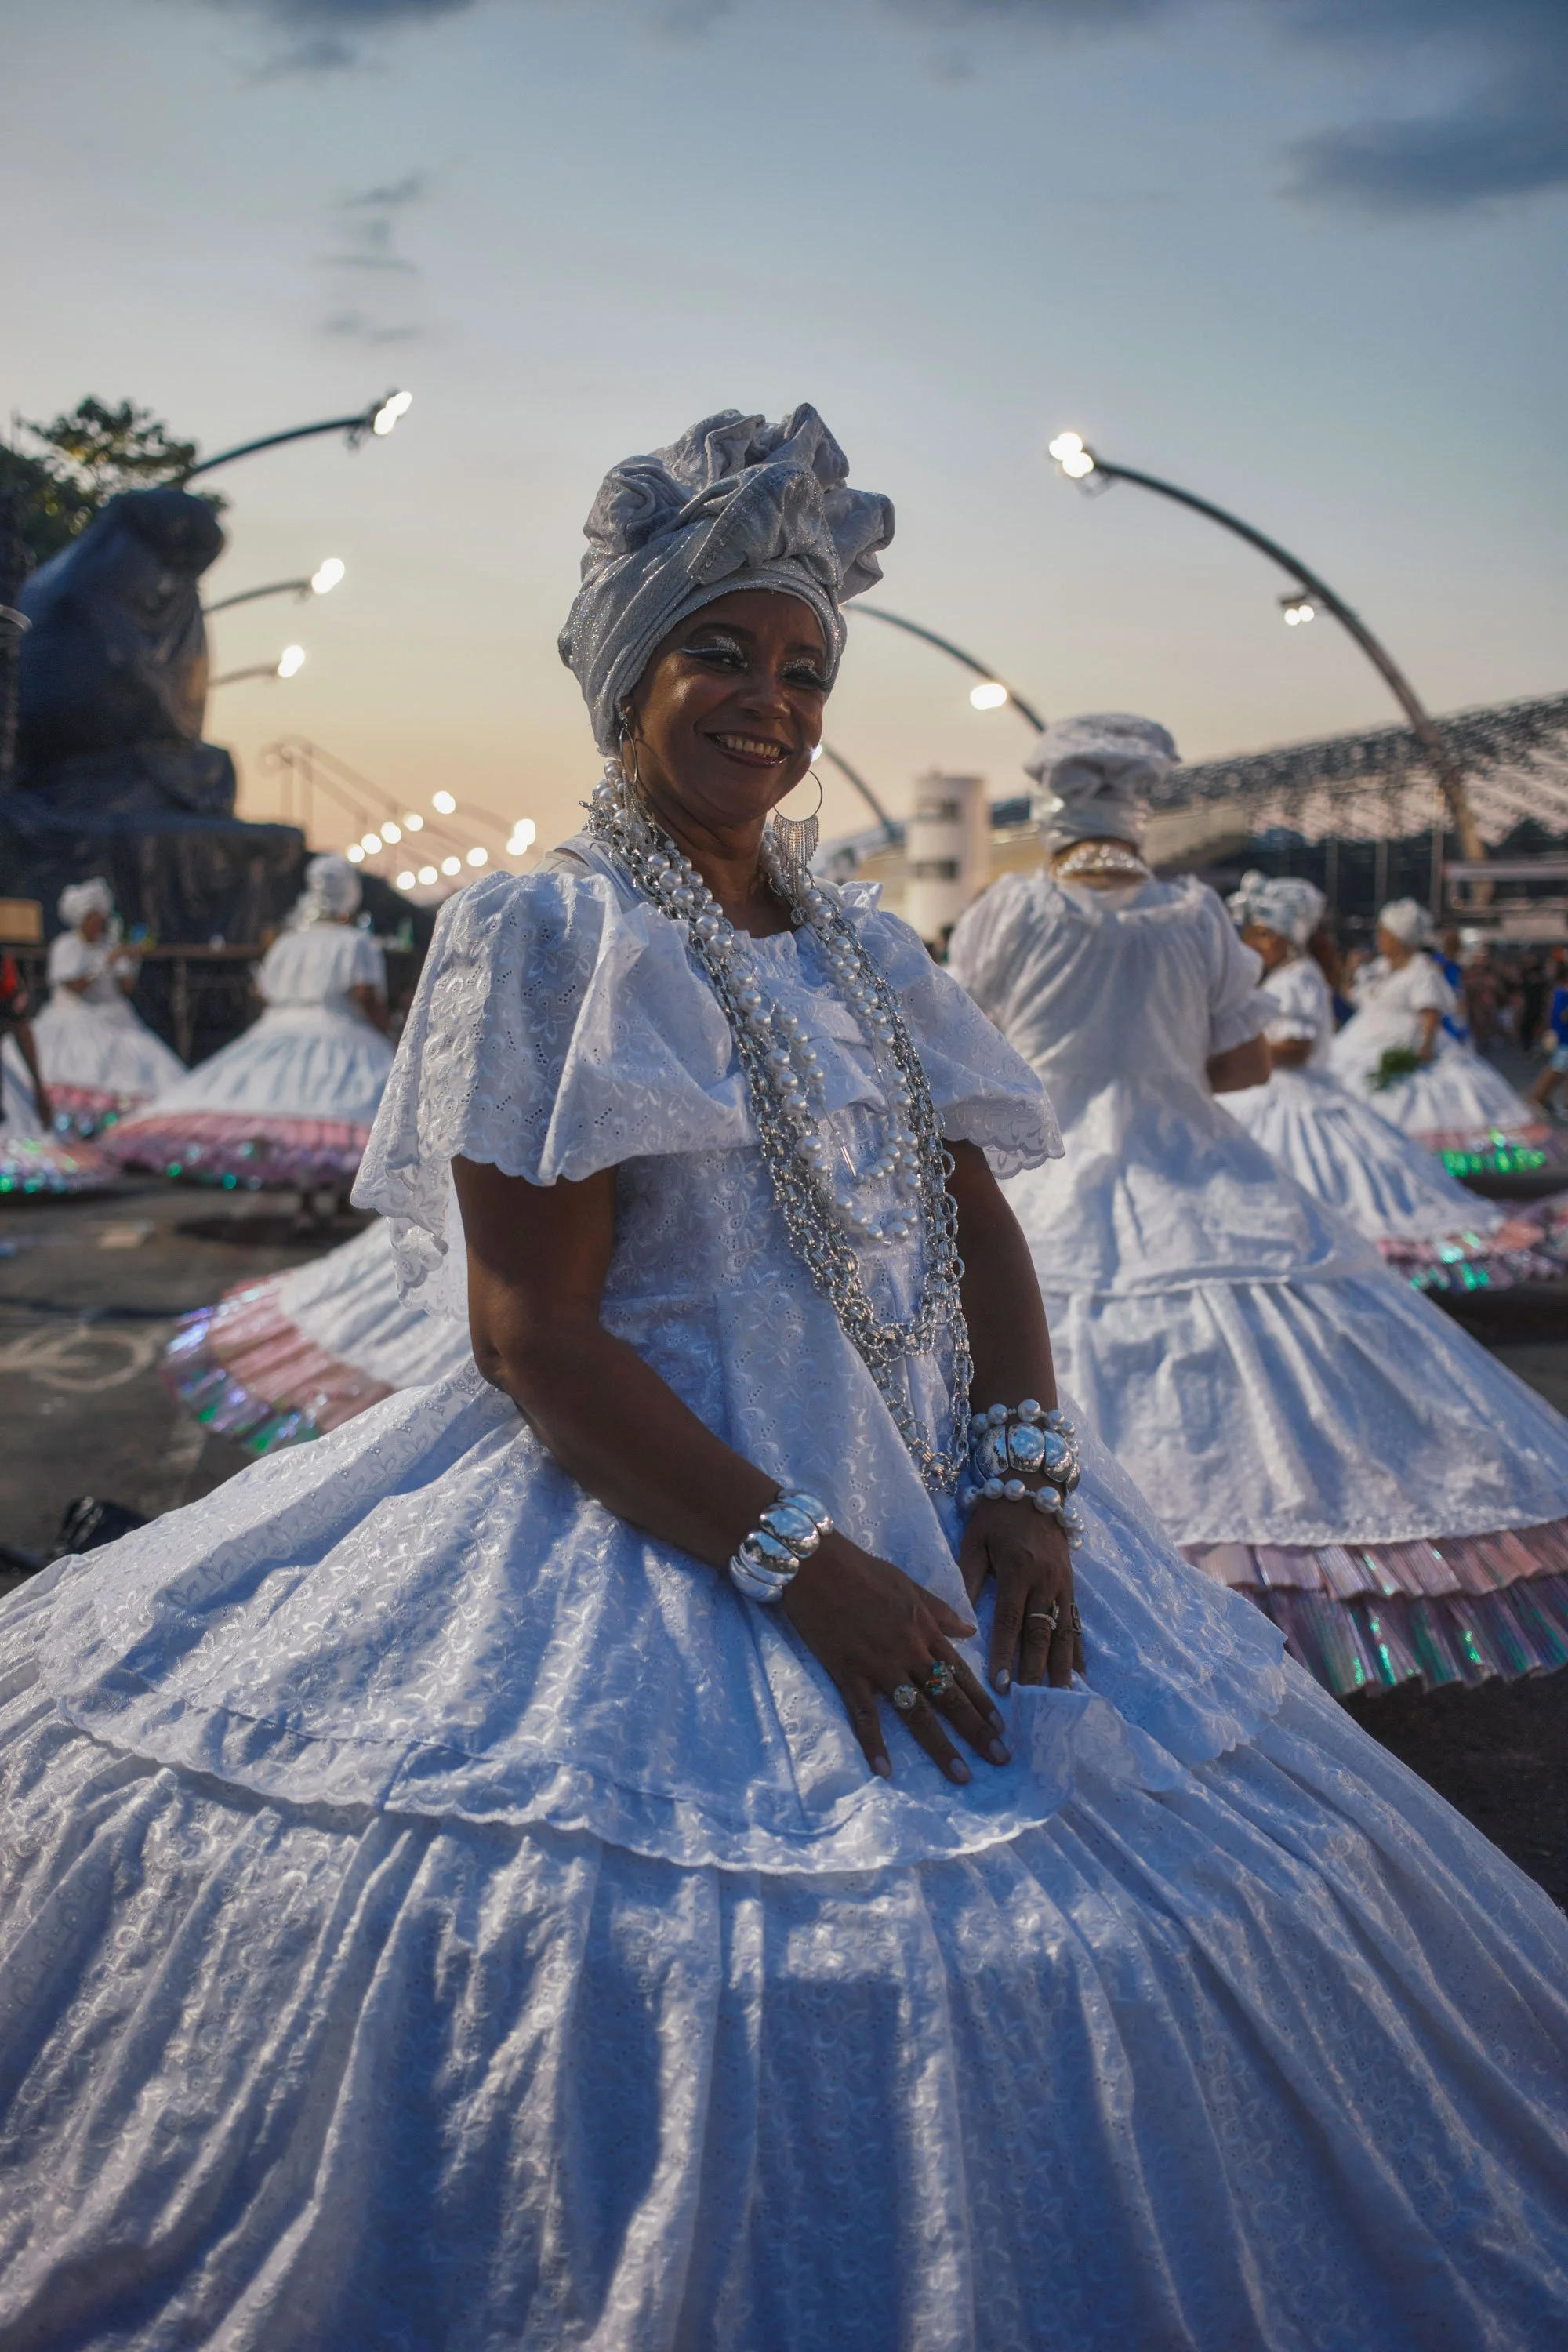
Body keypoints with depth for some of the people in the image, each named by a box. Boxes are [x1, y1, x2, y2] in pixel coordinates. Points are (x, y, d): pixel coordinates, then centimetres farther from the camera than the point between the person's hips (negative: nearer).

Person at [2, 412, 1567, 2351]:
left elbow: (979, 1230, 10)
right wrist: (803, 1567, -20)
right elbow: (533, 1333, -15)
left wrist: (1028, 1486, -8)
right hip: (656, 1523, -7)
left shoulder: (862, 948, 13)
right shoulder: (545, 936, -7)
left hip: (928, 1507, 7)